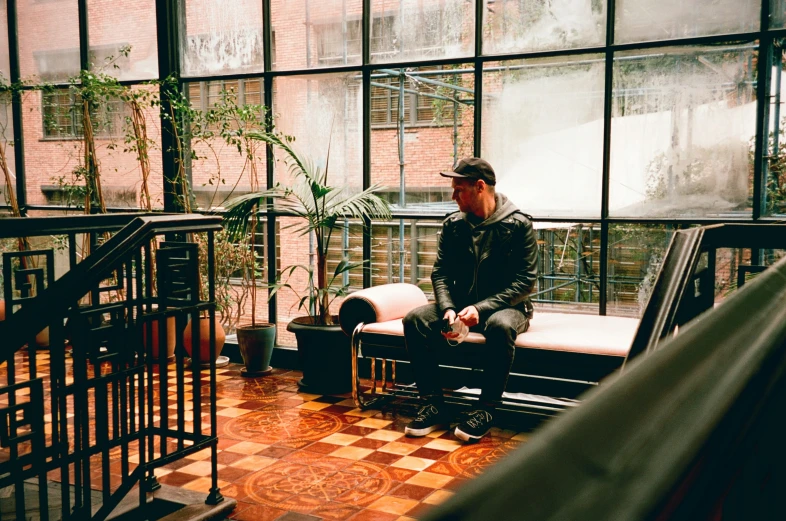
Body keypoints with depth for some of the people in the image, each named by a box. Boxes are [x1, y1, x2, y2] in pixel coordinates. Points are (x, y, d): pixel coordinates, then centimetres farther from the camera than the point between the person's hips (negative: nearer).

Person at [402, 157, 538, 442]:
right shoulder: (453, 225, 4)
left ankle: (485, 411, -23)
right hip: (461, 304, 5)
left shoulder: (518, 225, -10)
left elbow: (525, 281, -14)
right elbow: (440, 272, 3)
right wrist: (448, 309, -18)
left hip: (505, 307, -4)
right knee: (415, 319, -21)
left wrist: (481, 308, -25)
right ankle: (433, 406, -16)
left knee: (500, 326, -40)